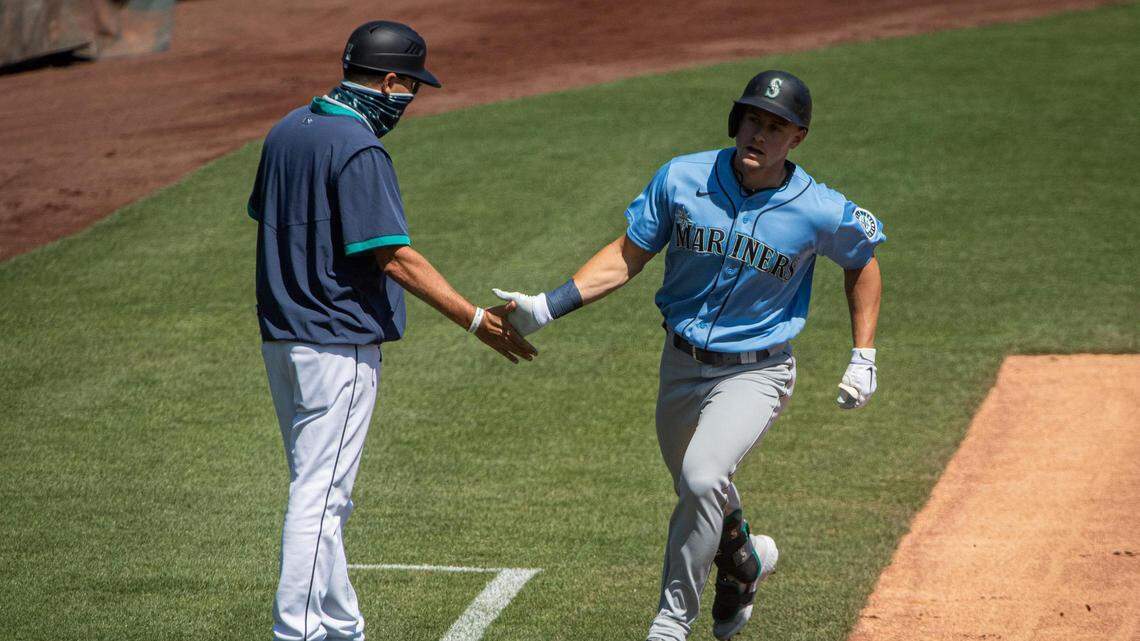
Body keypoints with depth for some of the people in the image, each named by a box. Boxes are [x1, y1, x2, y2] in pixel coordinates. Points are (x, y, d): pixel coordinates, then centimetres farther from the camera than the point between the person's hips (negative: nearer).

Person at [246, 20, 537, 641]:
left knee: (319, 490, 17)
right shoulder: (359, 149, -18)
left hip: (279, 335, 9)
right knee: (320, 495, -7)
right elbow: (394, 257, -22)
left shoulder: (287, 130, 9)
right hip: (338, 345, -9)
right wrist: (476, 319, -20)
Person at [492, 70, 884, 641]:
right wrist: (548, 306, -15)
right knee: (698, 490, 19)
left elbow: (862, 263, 5)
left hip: (755, 373, -4)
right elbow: (627, 256, -3)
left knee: (702, 478, -27)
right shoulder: (681, 180, -10)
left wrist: (863, 359, 1)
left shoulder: (820, 212, -15)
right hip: (681, 364, 4)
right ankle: (743, 561, 53)